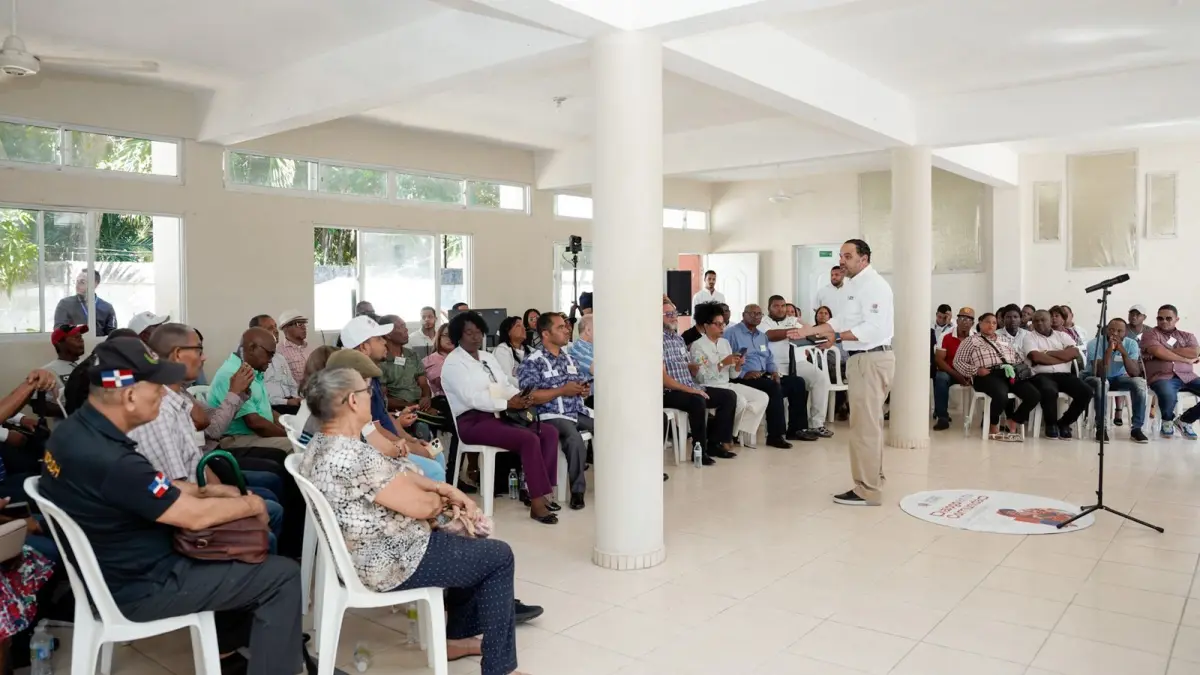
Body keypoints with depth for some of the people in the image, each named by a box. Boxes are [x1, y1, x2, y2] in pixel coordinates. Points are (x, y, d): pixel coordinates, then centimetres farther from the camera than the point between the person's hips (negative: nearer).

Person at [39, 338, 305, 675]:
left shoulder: (74, 429, -5)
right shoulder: (111, 461, -34)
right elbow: (195, 517, -24)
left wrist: (204, 491, 2)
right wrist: (251, 505, -7)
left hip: (107, 567, 10)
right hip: (139, 587, -9)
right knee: (283, 576, -7)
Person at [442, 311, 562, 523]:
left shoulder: (488, 357, 20)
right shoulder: (453, 363, -6)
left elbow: (506, 385, 14)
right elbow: (472, 398, -18)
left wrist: (520, 397, -8)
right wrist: (508, 404, -23)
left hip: (499, 416, 8)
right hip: (474, 421, -8)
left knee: (549, 432, -7)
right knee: (529, 440, -27)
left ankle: (539, 491, -6)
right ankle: (537, 503, -21)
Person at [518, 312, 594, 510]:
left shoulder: (569, 358, 19)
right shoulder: (532, 362, -4)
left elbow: (583, 384, 27)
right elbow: (529, 397, -14)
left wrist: (584, 390, 2)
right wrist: (562, 391, -15)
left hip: (579, 412, 7)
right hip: (553, 416, -7)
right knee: (576, 441, -33)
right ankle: (577, 490, -14)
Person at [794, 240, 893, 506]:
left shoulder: (873, 285, -14)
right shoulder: (854, 286, 17)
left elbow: (874, 328, -24)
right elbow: (840, 320, 13)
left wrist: (837, 337, -24)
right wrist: (809, 331, 3)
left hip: (871, 359, -11)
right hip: (862, 360, 11)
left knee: (864, 425, -7)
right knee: (870, 423, 16)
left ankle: (867, 490, 0)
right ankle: (872, 480, 27)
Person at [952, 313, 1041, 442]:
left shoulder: (1004, 340, 28)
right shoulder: (971, 341, 11)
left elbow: (1018, 357, 29)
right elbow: (958, 362, 3)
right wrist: (976, 370, -11)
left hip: (1010, 373, 6)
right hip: (988, 375, -6)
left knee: (1034, 395, -20)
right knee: (1001, 396, -37)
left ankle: (1012, 425, -5)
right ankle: (993, 428, -12)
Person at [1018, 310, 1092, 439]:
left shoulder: (1062, 335, 18)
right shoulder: (1029, 336, 6)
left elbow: (1075, 353, 0)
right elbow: (1037, 357, -11)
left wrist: (1049, 353, -5)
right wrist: (1064, 358, -2)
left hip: (1064, 374, 4)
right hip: (1041, 375, -4)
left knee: (1086, 392, -20)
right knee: (1050, 391, -37)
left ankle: (1064, 423, 0)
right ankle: (1051, 424, -8)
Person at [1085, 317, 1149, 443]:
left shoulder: (1131, 344, -12)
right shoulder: (1094, 343, -22)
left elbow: (1135, 373, -23)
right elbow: (1101, 374, -31)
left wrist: (1123, 352, -34)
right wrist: (1109, 350, -38)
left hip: (1119, 378, 3)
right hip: (1097, 378, -3)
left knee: (1139, 382, -26)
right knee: (1100, 383, -37)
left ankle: (1136, 428, -18)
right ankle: (1101, 427, -26)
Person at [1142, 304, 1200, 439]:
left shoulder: (1187, 336, 21)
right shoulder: (1149, 335, 9)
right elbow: (1159, 353, -10)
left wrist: (1168, 350, -3)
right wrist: (1186, 358, -1)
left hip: (1187, 376, 5)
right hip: (1162, 377, -5)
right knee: (1169, 396, -39)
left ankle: (1185, 420, 5)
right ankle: (1167, 421, -1)